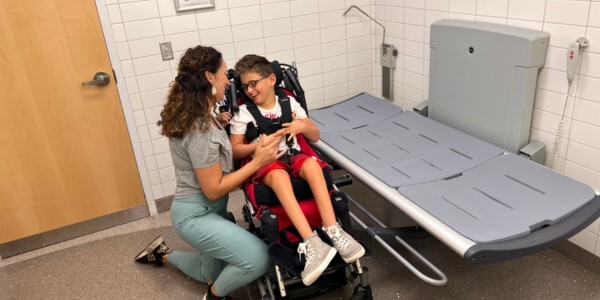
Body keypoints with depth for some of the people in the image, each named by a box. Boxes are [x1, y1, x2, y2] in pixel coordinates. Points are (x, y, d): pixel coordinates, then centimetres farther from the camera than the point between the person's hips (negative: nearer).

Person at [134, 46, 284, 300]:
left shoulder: (195, 115, 2)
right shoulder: (199, 129, -27)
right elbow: (213, 189, -23)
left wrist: (222, 124, 6)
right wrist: (257, 162, -23)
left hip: (205, 210, 10)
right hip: (195, 215, -10)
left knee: (211, 274, 27)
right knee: (259, 259, -24)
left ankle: (162, 254, 41)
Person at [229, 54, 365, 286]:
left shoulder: (289, 102, 9)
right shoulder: (243, 113, 4)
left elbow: (315, 136, 12)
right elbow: (235, 151, 2)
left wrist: (302, 126, -10)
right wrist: (258, 145, -15)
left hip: (293, 156, 2)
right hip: (264, 163, -2)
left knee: (311, 164, -34)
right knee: (279, 175, -38)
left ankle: (332, 231, -39)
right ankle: (311, 242, -50)